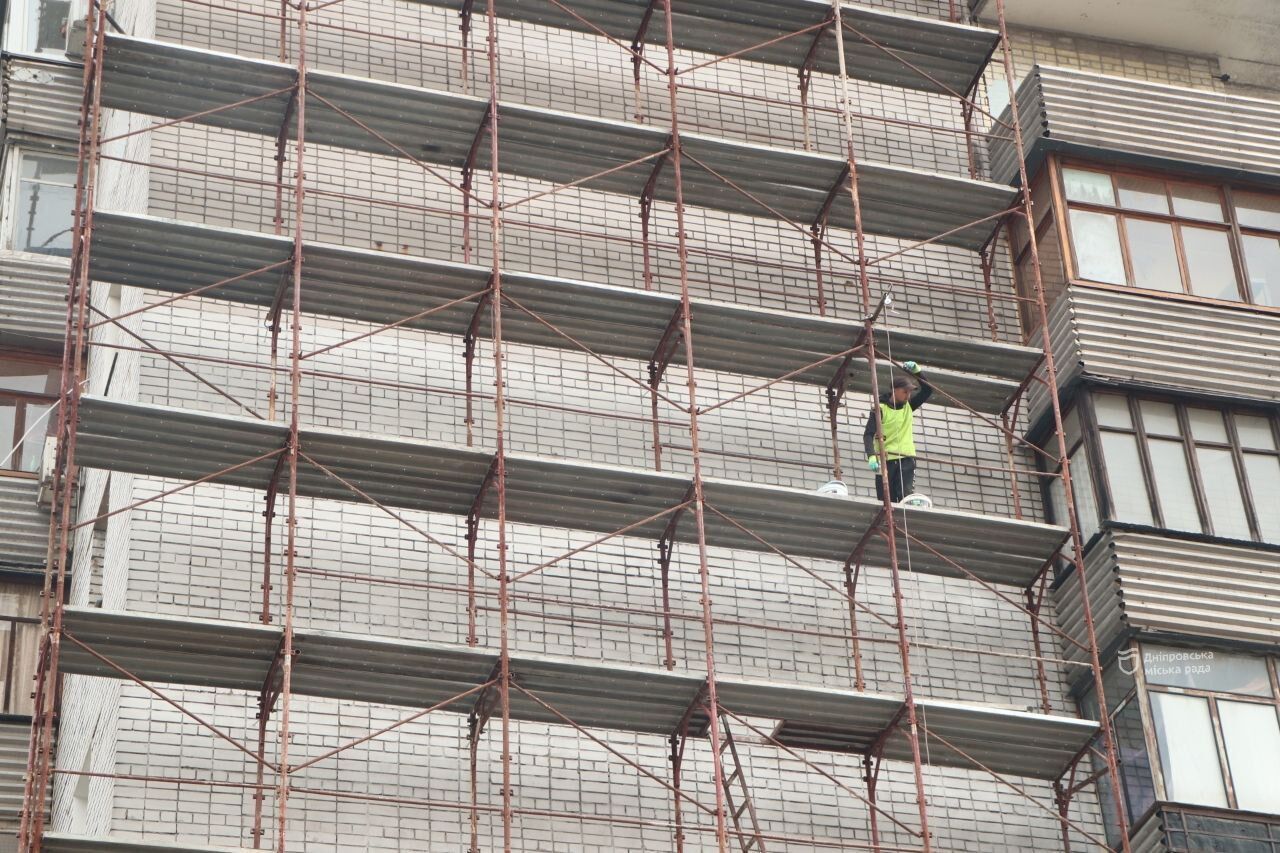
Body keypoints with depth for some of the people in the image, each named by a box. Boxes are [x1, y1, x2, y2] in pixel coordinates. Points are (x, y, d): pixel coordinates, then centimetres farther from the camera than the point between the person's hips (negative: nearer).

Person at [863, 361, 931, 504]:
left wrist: (917, 371, -6)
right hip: (886, 460, -3)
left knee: (906, 496, -12)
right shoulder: (880, 409, -6)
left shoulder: (908, 406, 11)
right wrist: (871, 456, -29)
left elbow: (928, 389, 9)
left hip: (907, 459, 3)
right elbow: (868, 435, -13)